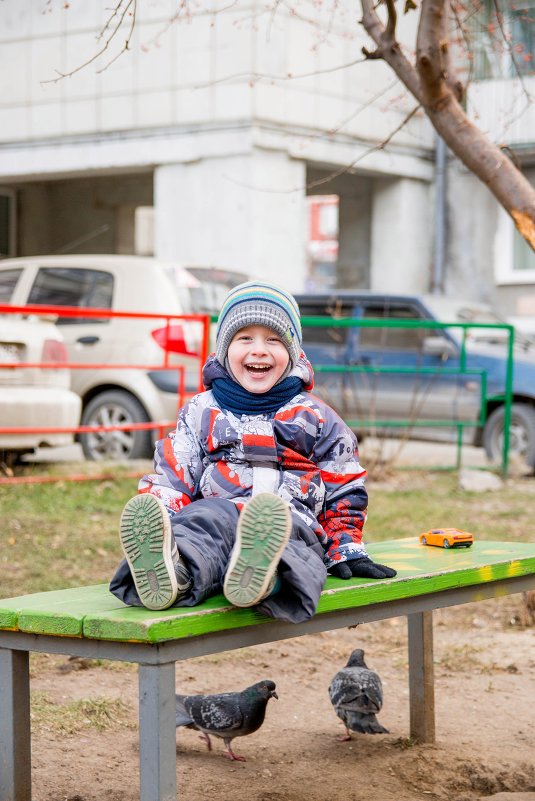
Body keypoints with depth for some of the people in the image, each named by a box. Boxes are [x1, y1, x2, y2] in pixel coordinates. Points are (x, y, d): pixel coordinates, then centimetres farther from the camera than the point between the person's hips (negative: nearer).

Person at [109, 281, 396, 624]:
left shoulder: (316, 417, 19)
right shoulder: (200, 412, 19)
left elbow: (345, 490, 24)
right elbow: (170, 481, 13)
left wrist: (347, 551, 14)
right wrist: (156, 531, -5)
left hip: (296, 521, 0)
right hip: (217, 511, 0)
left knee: (281, 531, -39)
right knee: (203, 520, -38)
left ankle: (261, 573, -75)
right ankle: (170, 575, -73)